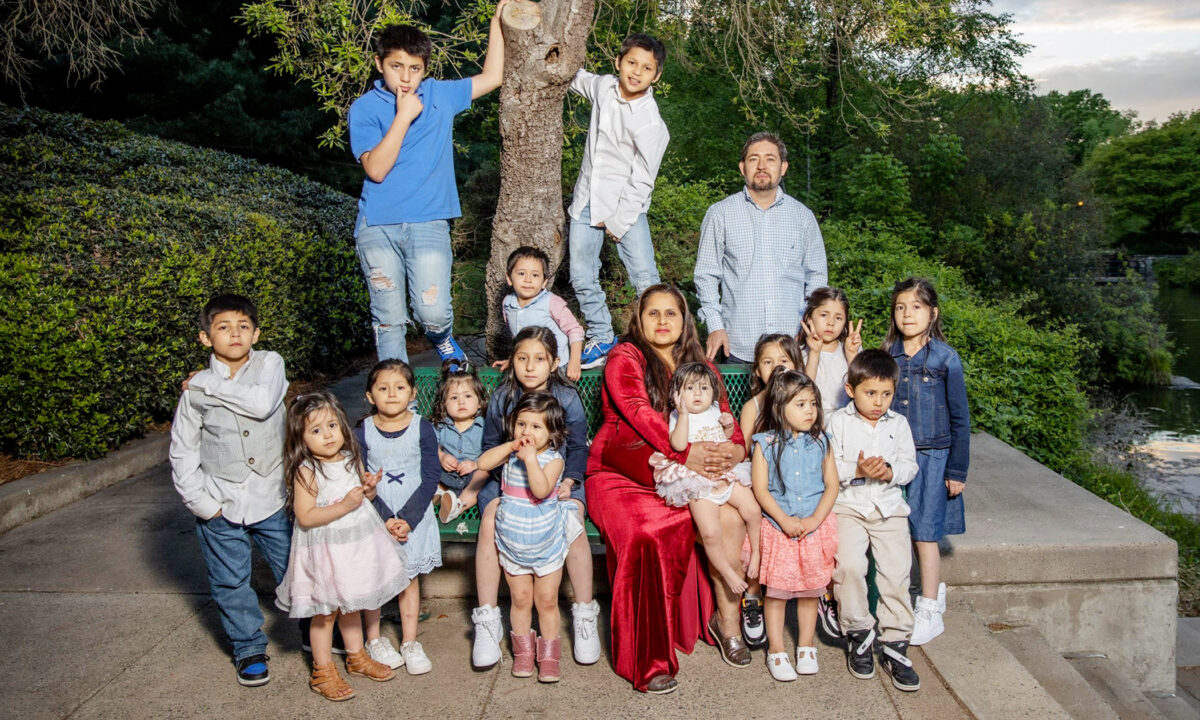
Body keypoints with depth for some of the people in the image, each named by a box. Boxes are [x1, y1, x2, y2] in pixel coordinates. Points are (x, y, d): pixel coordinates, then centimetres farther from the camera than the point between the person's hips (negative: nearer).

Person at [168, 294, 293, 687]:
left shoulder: (270, 363, -7)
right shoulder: (195, 391, -5)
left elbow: (263, 403, -27)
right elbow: (182, 451, 1)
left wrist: (208, 383, -19)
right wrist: (199, 502, -5)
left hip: (271, 497, 0)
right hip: (221, 505, 1)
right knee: (231, 583, 13)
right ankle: (249, 648, 33)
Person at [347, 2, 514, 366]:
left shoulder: (439, 95, 9)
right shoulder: (364, 109, -1)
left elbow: (491, 77, 17)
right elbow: (376, 169, -12)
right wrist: (403, 116, -13)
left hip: (428, 224, 1)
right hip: (378, 227, -1)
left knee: (433, 313, -10)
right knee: (389, 318, 1)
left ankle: (443, 340, 26)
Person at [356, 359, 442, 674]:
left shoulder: (422, 429, -6)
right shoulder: (362, 432, -5)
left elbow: (431, 478, -8)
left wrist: (407, 519, -16)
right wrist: (386, 519, -16)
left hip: (414, 517, 0)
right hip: (374, 518, 0)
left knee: (410, 578, 9)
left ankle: (410, 642, 22)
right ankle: (374, 639, 26)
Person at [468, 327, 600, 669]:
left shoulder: (567, 397, 1)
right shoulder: (501, 398, 5)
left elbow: (578, 448, 4)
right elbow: (491, 448, 12)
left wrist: (568, 481, -13)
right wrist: (475, 486, -2)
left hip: (558, 478, -1)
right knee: (490, 521, -29)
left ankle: (585, 616, -16)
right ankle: (487, 621, -17)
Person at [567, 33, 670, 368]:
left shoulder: (652, 124, -17)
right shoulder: (603, 86, 1)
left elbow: (642, 181, -14)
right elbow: (576, 78, 25)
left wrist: (617, 220, -12)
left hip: (626, 204, -5)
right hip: (587, 200, 6)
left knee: (645, 279, -12)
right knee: (581, 277, 6)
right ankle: (601, 339, 20)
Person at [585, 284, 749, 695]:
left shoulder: (699, 365, 17)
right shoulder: (624, 358, 1)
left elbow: (723, 416, 8)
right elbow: (640, 413, -14)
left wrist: (735, 449, -16)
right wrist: (683, 453, -28)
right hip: (621, 473, -4)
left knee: (730, 518, -22)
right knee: (646, 531, -32)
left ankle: (726, 619, -2)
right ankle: (649, 659, -22)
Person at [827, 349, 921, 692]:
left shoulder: (898, 423, 10)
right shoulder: (839, 421, 2)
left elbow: (910, 465, 8)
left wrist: (890, 472, -13)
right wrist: (857, 470, -20)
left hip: (889, 507, 2)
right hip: (848, 506, -2)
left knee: (896, 570, -11)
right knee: (849, 564, -22)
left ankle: (894, 644, 2)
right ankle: (859, 634, -2)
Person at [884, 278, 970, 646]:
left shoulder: (945, 358, -6)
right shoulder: (887, 356, 3)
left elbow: (959, 418, -2)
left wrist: (957, 470, -3)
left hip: (931, 456, -3)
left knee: (923, 534, 2)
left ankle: (930, 612, 18)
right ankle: (933, 590, 27)